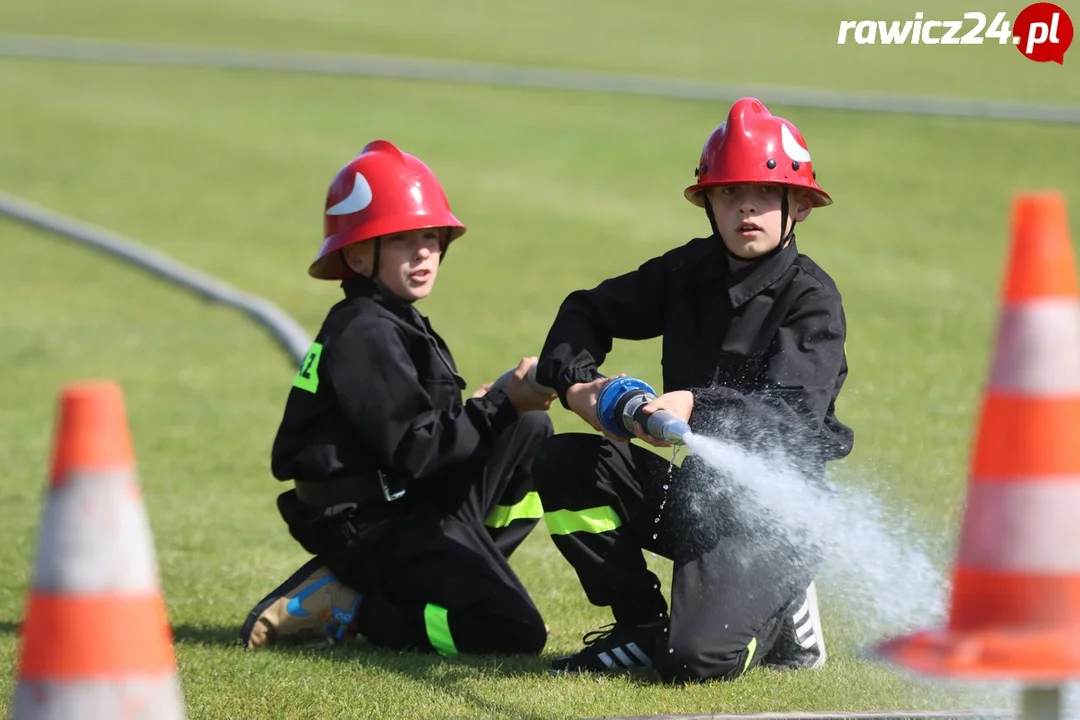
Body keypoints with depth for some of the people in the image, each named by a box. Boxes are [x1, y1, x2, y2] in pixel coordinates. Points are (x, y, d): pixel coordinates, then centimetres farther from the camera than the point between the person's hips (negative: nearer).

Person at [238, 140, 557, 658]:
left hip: (413, 504, 10)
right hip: (373, 522, -10)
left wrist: (479, 410, 2)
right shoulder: (364, 334, -16)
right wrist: (500, 407, -16)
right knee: (515, 634, -17)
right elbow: (413, 451, -20)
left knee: (531, 431, 14)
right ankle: (339, 609, -8)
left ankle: (451, 579, 6)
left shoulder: (396, 324, 16)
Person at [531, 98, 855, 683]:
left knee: (694, 659, -26)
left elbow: (790, 416, -27)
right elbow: (587, 311, 14)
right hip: (696, 491, 7)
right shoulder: (690, 271, 5)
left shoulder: (812, 298, -13)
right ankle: (641, 627, 3)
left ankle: (783, 616, 9)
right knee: (562, 463, -11)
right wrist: (574, 381, -8)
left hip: (773, 516, -7)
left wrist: (699, 408, -45)